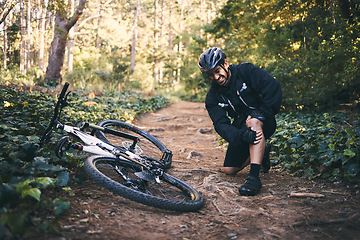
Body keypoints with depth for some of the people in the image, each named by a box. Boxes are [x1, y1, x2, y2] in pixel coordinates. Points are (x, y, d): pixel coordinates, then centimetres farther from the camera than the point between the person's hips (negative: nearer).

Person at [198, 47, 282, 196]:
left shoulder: (246, 71, -13)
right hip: (241, 131, 5)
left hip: (264, 123, -4)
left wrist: (263, 112, -29)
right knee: (229, 170, -2)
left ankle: (254, 177, -40)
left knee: (254, 120, -39)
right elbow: (221, 125, -20)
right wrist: (243, 136, -38)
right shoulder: (212, 97, -7)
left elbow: (273, 87, -22)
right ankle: (262, 151, 23)